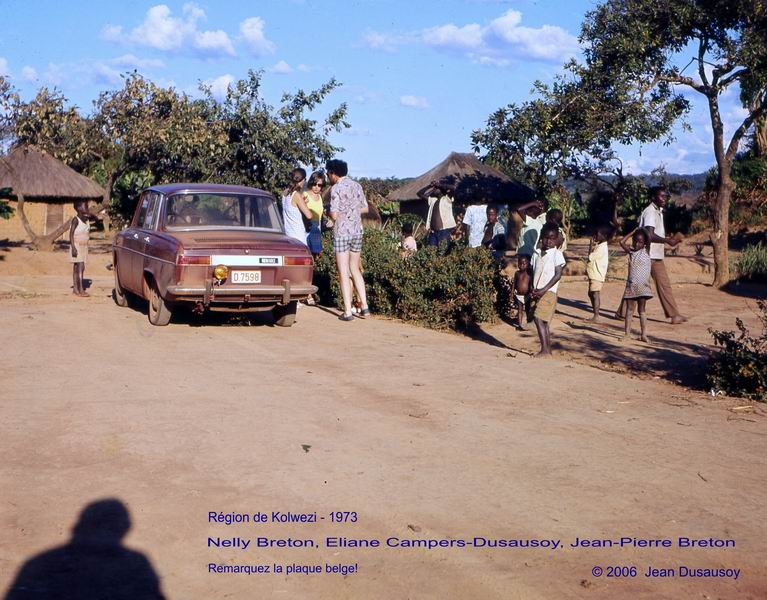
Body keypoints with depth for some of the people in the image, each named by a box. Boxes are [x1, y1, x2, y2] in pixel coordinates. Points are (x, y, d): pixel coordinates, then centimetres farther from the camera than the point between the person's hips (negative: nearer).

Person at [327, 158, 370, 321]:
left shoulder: (336, 188, -11)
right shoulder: (357, 186, 8)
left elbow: (334, 215, -14)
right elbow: (365, 208, 16)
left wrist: (329, 212, 6)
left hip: (342, 233, -6)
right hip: (357, 231, 6)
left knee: (344, 273, -1)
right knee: (355, 269, 17)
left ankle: (348, 312, -1)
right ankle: (364, 306, 12)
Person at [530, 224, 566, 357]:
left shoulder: (557, 254, -5)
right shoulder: (537, 254, 14)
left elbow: (558, 275, -10)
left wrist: (544, 290, -16)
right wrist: (533, 289, 0)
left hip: (548, 292, -7)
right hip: (538, 293, 7)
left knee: (538, 318, -18)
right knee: (544, 322, 10)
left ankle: (545, 350, -17)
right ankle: (548, 350, 16)